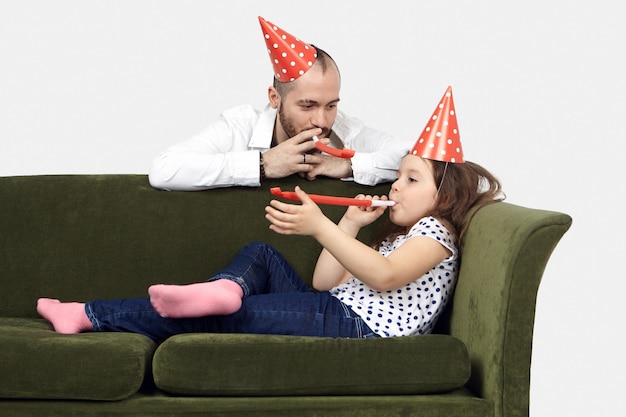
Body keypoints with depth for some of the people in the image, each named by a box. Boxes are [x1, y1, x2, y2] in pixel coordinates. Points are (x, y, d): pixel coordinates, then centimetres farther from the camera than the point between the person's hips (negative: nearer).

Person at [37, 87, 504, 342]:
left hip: (359, 325, -10)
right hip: (332, 309, 10)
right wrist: (349, 226, 13)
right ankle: (224, 287, -20)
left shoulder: (434, 233, 2)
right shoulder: (395, 237, 30)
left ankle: (95, 315, -6)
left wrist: (321, 227, -22)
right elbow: (325, 283, 19)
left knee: (222, 317, -11)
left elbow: (383, 276, -20)